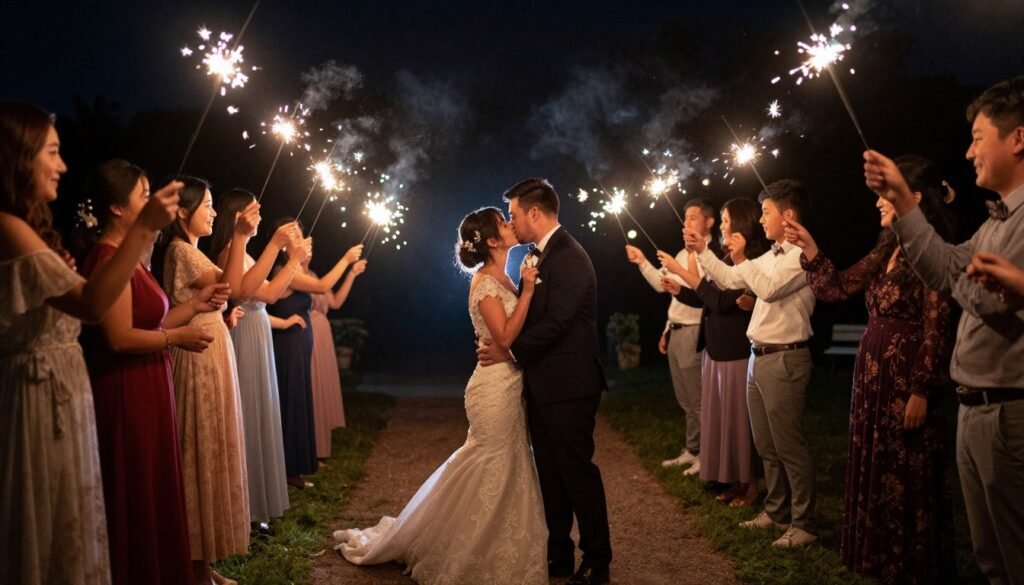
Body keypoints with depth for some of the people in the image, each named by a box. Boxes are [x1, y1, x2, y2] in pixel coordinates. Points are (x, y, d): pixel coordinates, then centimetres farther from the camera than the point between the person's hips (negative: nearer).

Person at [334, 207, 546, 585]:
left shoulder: (501, 279, 12)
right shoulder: (485, 282, -16)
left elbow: (515, 331, 11)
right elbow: (505, 337, -24)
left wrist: (527, 288, 4)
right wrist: (527, 290, -24)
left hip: (508, 385, 9)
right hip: (496, 386, -9)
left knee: (503, 470, 17)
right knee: (493, 472, 0)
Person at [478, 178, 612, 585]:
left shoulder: (568, 257, -17)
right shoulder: (542, 256, 12)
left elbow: (555, 323, -22)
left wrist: (510, 351, -12)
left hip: (568, 387, -9)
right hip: (544, 385, 9)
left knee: (578, 473, 2)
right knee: (550, 475, 15)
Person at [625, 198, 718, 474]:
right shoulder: (683, 255, 16)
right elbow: (663, 285, 19)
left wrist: (674, 268, -28)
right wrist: (643, 262, 12)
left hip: (693, 333, -9)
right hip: (676, 332, 9)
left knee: (698, 400, -1)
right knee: (685, 400, 16)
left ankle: (705, 455, 10)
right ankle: (690, 451, 26)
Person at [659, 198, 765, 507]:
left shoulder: (752, 261, -15)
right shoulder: (729, 260, 13)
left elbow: (722, 300, -22)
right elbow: (708, 300, 16)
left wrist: (684, 272, -21)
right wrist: (679, 290, 3)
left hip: (738, 354, -9)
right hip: (717, 351, 9)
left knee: (740, 419, -1)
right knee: (723, 418, 13)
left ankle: (751, 484, 11)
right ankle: (736, 481, 23)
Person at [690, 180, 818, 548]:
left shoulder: (803, 255, -13)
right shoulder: (770, 257, 15)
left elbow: (769, 289, -25)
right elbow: (729, 281, 21)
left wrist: (741, 259, -13)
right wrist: (702, 251, 14)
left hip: (784, 360, -9)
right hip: (759, 358, 9)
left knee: (789, 446, -4)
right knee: (766, 446, 17)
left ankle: (803, 524, 5)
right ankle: (776, 512, 29)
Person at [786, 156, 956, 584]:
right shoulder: (886, 251, 13)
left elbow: (937, 328, -16)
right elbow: (835, 289, 14)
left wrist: (922, 390, -19)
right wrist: (809, 249, 2)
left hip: (907, 378, -9)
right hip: (873, 374, 9)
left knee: (907, 476, 0)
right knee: (875, 471, 15)